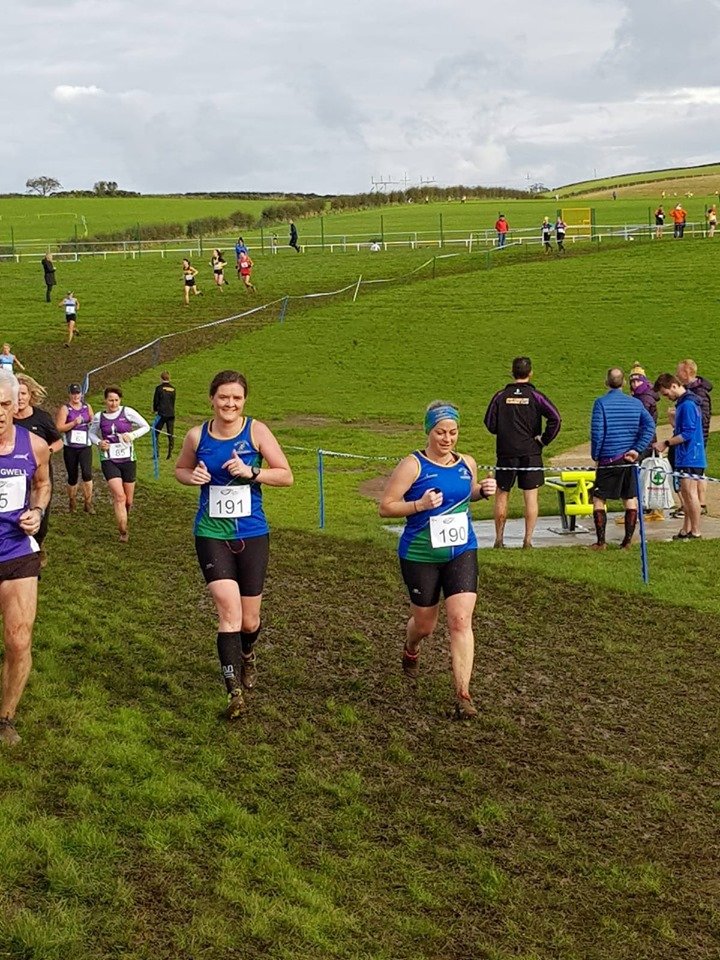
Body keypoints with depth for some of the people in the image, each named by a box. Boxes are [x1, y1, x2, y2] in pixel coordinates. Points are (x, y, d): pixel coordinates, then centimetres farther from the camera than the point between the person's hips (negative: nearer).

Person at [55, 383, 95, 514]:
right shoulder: (65, 408, -4)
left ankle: (88, 503, -9)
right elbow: (59, 427, -11)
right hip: (70, 447, -1)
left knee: (87, 473, -17)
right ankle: (72, 502, 28)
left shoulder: (87, 406, 7)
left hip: (85, 445, 1)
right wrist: (74, 423, -20)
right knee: (72, 477, 7)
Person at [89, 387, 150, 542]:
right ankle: (123, 532, -9)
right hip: (109, 461, -1)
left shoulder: (127, 412, -5)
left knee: (128, 500, 10)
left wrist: (132, 435, -15)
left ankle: (123, 522, 41)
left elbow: (146, 426, 2)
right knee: (119, 496, -17)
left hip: (128, 460, 1)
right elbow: (92, 433, 18)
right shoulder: (99, 417, 1)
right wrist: (99, 443, -4)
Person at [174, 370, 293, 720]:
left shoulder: (256, 431, -7)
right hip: (211, 534, 0)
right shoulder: (197, 435, -2)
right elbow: (180, 469, 16)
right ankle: (235, 693, -13)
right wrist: (193, 477, -7)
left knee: (249, 619, 11)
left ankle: (247, 657, 47)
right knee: (229, 609, -17)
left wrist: (251, 472, -21)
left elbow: (286, 476, -6)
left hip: (252, 535, 1)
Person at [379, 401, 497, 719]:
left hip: (461, 553, 3)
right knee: (424, 624, 13)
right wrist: (419, 505, -26)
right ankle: (410, 650, 51)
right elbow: (385, 506, -12)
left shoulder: (467, 464, 3)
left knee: (461, 620, -12)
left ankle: (463, 694, -7)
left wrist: (482, 491, 2)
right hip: (420, 557, -2)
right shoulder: (412, 465, -12)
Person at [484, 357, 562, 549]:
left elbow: (490, 424, -1)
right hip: (531, 453, -1)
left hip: (506, 453, 1)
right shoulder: (535, 396, -4)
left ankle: (499, 538, 14)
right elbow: (555, 419, -14)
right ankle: (528, 539, 2)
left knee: (502, 495, 12)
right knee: (531, 497, 4)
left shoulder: (501, 396, 0)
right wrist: (544, 440, -4)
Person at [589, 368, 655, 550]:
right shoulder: (635, 403, 5)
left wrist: (595, 456, 0)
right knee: (630, 499, 12)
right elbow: (650, 425, -6)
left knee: (598, 499, 6)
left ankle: (601, 541, 3)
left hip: (609, 459, -4)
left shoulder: (601, 403, -8)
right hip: (629, 459, 4)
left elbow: (596, 432, -12)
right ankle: (628, 540, 11)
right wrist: (637, 449, -7)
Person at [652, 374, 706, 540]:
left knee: (690, 493, -5)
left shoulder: (687, 405, -16)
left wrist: (666, 443, -15)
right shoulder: (682, 403, 15)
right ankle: (686, 530, 18)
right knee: (686, 494, 13)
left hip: (690, 457, -10)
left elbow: (688, 434, -20)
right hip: (685, 457, 10)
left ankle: (695, 532, 0)